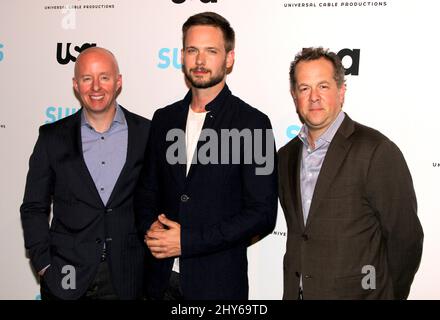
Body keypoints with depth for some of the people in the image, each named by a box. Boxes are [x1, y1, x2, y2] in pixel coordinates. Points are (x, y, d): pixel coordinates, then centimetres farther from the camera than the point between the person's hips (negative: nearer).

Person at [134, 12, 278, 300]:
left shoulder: (253, 123, -10)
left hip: (217, 283, -4)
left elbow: (262, 214, -13)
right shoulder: (164, 119, 6)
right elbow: (147, 193, 13)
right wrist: (151, 229, -8)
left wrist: (187, 240, -16)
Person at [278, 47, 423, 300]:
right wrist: (294, 285, 5)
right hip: (296, 291, 5)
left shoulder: (378, 151, -17)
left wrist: (384, 293, -4)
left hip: (356, 293, -5)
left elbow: (405, 239, -13)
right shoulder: (286, 156, 4)